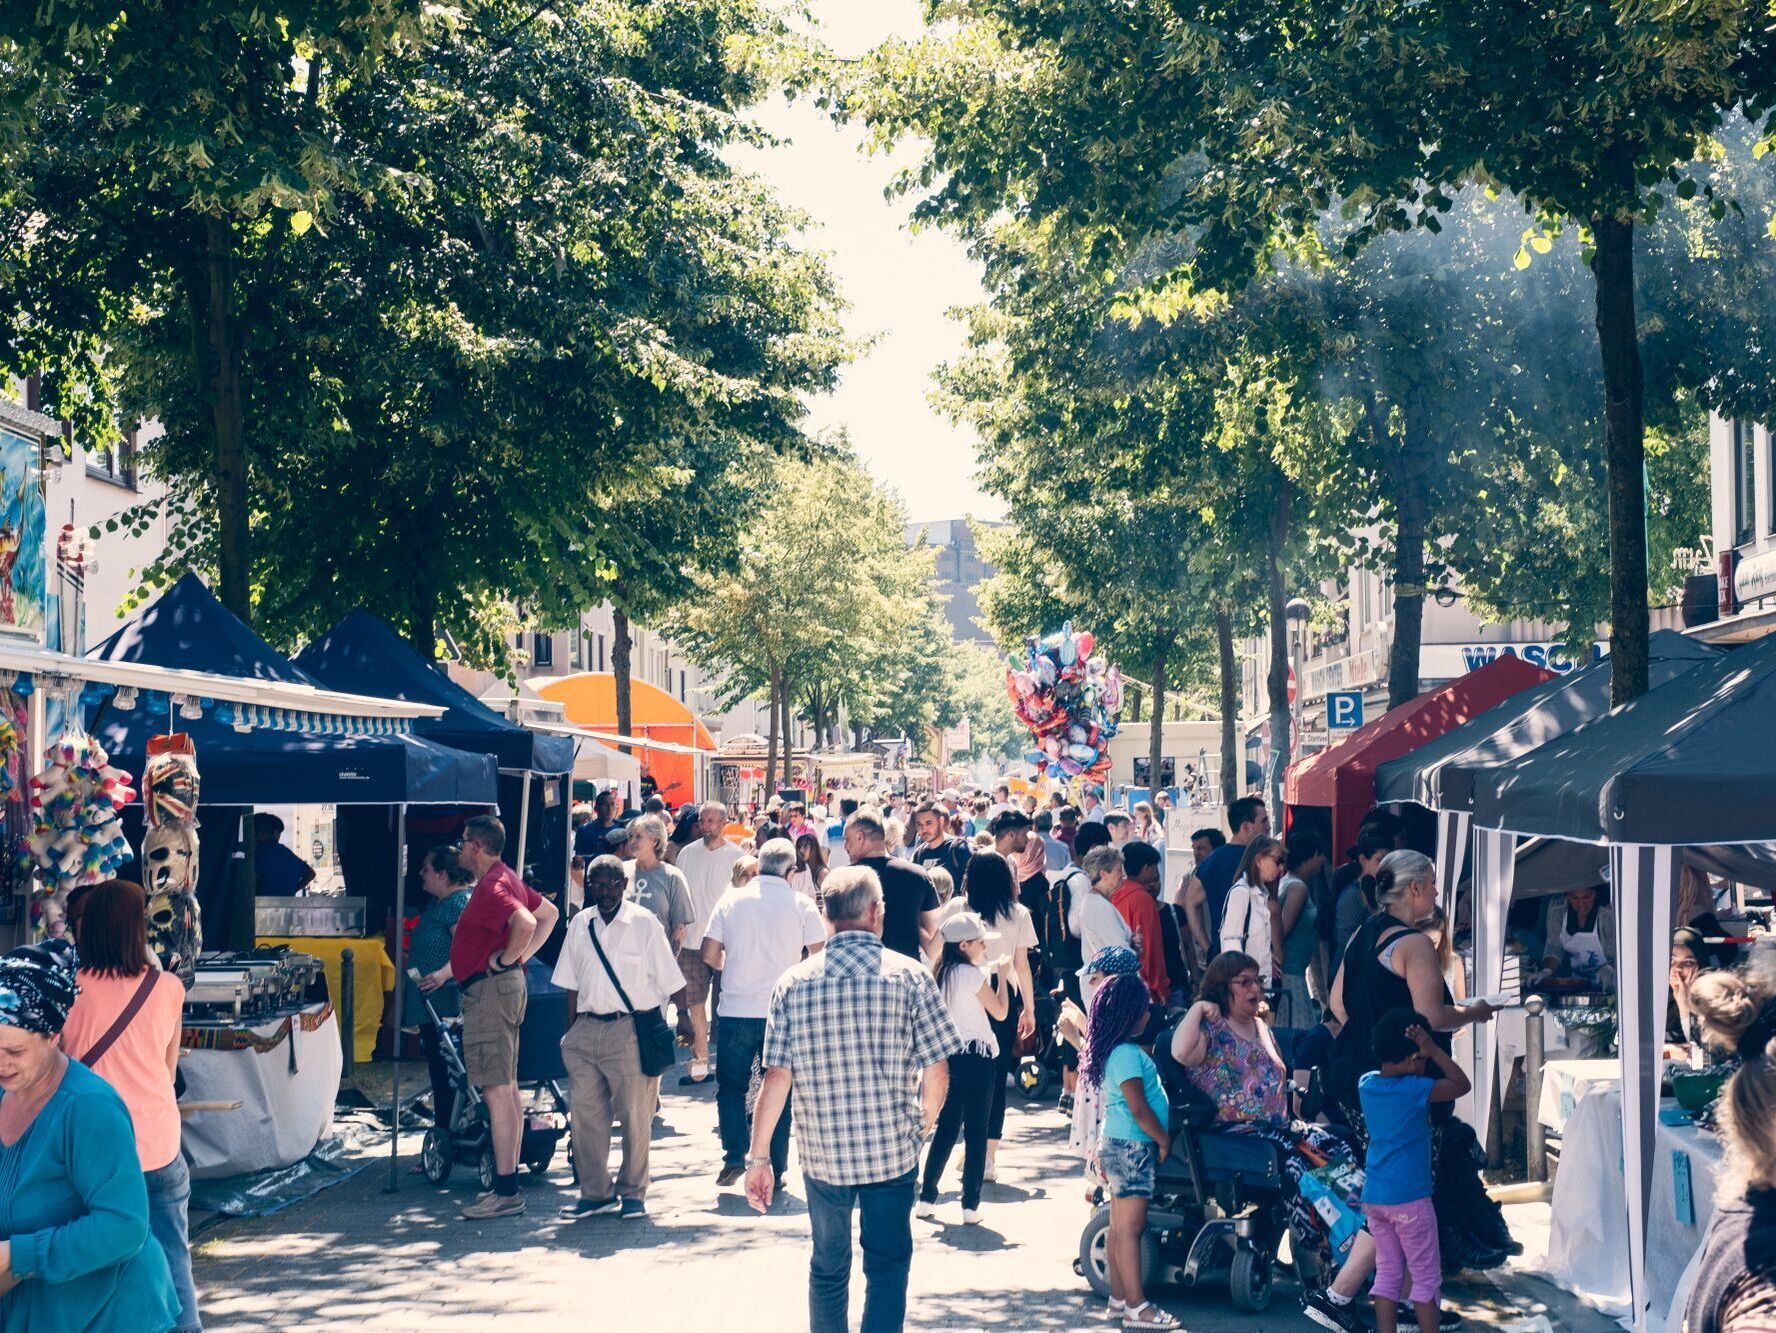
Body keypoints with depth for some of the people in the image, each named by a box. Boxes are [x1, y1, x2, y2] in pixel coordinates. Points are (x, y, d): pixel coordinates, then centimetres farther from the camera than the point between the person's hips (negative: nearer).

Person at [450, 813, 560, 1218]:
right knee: (507, 1089, 12)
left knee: (497, 1091, -11)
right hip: (508, 987, 11)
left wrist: (507, 958, -18)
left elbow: (525, 923, -34)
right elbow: (549, 914, 26)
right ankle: (508, 1182, 17)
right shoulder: (509, 879, 16)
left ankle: (505, 1192, -12)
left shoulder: (491, 888, -16)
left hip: (489, 991, -11)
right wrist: (524, 955, 16)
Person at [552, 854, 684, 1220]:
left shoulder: (645, 924, -1)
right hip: (586, 1027, 4)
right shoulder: (579, 926, 11)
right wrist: (571, 1034, 9)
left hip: (631, 1030, -4)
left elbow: (668, 981, 0)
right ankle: (595, 1192, 13)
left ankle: (632, 1193, 13)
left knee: (634, 1115, 0)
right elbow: (572, 985, 14)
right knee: (584, 1112, 3)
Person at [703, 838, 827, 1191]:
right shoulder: (801, 905, -3)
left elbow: (710, 955, 2)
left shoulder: (731, 900, 1)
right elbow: (820, 957, -4)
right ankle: (776, 1169, 9)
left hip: (736, 1011, 1)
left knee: (730, 1086, 14)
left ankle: (734, 1157, 2)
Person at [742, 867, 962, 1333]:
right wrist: (927, 1120, 13)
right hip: (892, 1150, -2)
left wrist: (758, 1157, 0)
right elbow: (936, 1071, -7)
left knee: (828, 1267, 18)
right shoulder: (909, 975, -7)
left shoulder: (794, 982, -4)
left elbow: (776, 1077, -6)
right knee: (887, 1265, 9)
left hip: (822, 1152, 2)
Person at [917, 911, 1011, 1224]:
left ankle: (926, 1198, 13)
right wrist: (1002, 975, 3)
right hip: (977, 1057, -7)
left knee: (946, 1127, 15)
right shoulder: (974, 975, -14)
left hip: (950, 1055, 7)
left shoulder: (942, 973, 7)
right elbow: (1001, 1012, -7)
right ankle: (970, 1206, 1)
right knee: (976, 1132, 1)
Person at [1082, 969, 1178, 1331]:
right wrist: (1164, 1139, -8)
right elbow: (1139, 1108, -20)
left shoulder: (1117, 1050, 13)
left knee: (1120, 1227, 12)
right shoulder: (1127, 1054, -18)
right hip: (1132, 1147, -10)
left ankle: (1119, 1298, 17)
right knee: (1130, 1227, -9)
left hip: (1119, 1145, 10)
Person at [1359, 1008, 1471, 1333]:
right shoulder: (1416, 1090, -15)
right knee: (1426, 1277, 3)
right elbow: (1462, 1085, -4)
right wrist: (1434, 1050, -8)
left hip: (1373, 1197, 6)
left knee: (1387, 1273, 12)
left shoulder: (1366, 1084, 4)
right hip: (1409, 1197, -6)